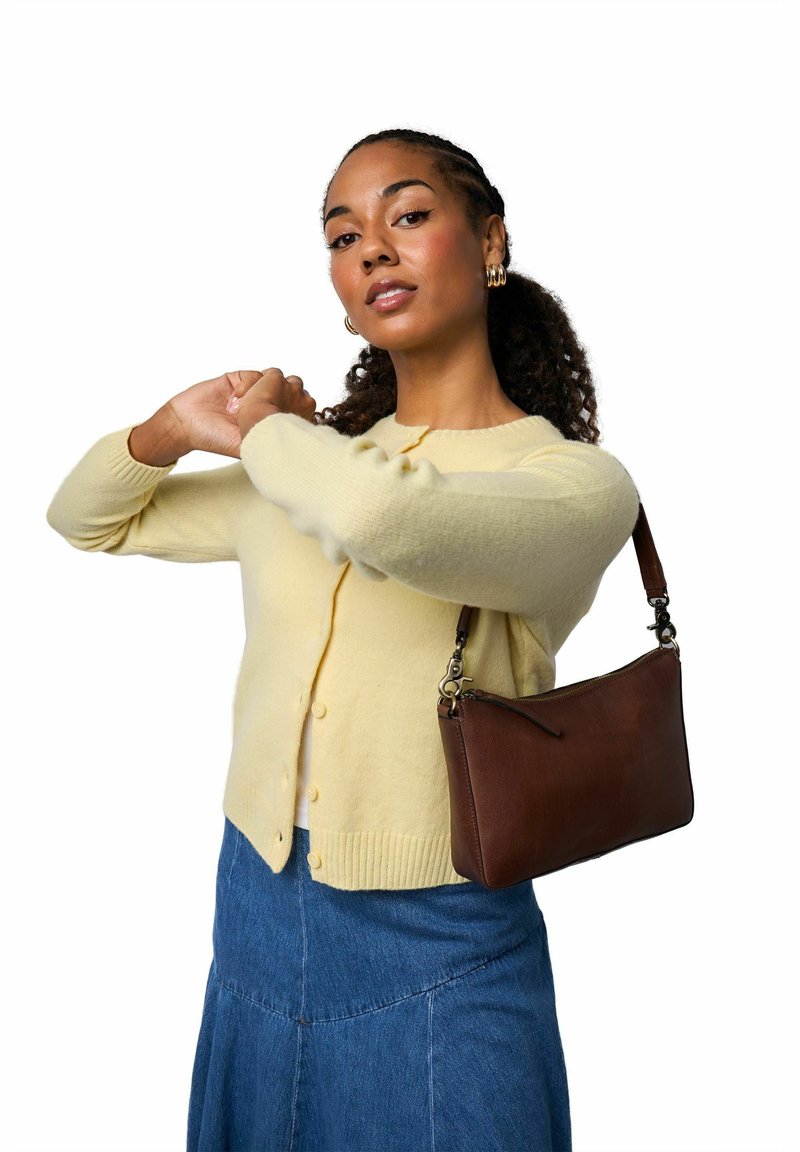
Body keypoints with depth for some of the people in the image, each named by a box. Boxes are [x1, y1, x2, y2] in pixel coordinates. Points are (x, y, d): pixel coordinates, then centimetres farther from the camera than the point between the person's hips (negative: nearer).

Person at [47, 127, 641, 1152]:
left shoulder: (578, 481, -13)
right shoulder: (307, 464, 4)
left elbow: (385, 519, -34)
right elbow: (86, 519, 14)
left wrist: (259, 428, -13)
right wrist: (173, 427, -6)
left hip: (438, 959, -5)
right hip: (255, 915, 6)